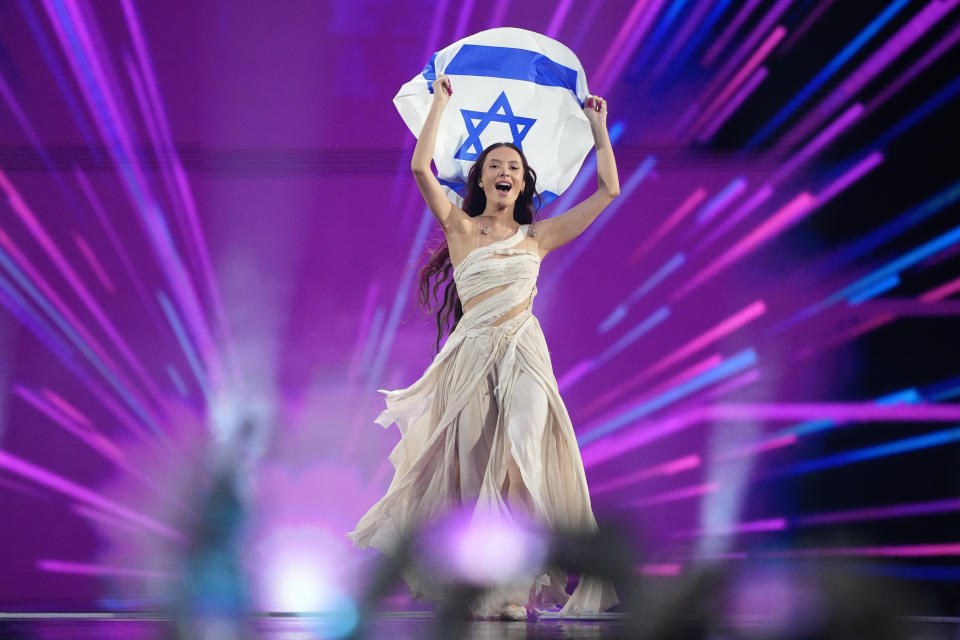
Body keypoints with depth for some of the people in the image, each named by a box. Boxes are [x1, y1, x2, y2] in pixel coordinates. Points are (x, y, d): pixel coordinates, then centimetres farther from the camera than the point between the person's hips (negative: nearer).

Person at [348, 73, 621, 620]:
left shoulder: (538, 237, 11)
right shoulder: (461, 227, 6)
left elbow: (608, 190, 12)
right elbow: (421, 167, -7)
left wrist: (599, 127, 16)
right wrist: (441, 102, 0)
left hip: (524, 357, 1)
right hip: (472, 355, -1)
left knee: (520, 467, -10)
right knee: (467, 467, 1)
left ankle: (510, 587, -6)